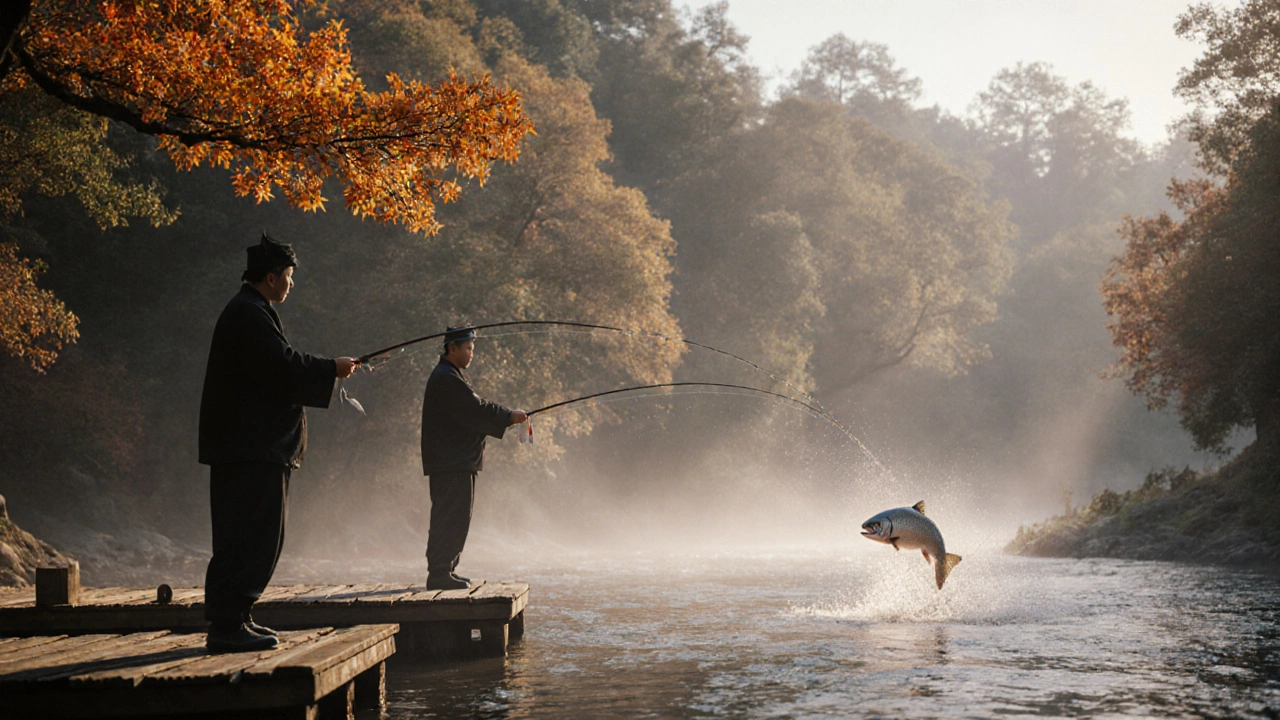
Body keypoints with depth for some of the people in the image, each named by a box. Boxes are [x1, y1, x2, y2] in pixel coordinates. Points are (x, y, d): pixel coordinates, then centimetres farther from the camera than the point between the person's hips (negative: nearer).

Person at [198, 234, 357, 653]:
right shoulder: (250, 315, -14)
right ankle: (227, 626, -10)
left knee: (258, 535, 14)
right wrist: (331, 369, -10)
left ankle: (232, 618, 19)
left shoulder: (248, 311, 21)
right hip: (252, 449, -11)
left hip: (251, 447, 11)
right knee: (252, 535, -10)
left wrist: (325, 370, 17)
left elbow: (274, 367, 23)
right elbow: (283, 367, -22)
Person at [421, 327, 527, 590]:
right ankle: (439, 574, -9)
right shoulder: (445, 378, -14)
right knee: (451, 516, -11)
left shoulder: (452, 376, 21)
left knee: (456, 517, 13)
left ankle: (444, 571, 18)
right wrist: (509, 417, -9)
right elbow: (475, 410, -18)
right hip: (450, 462, -11)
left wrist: (506, 418, 6)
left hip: (458, 461, 11)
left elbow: (472, 411, 19)